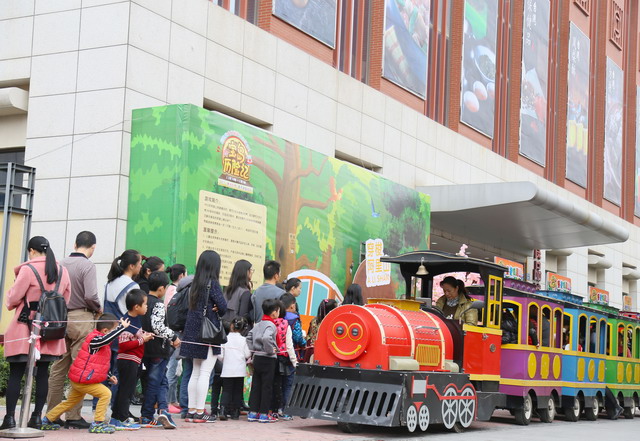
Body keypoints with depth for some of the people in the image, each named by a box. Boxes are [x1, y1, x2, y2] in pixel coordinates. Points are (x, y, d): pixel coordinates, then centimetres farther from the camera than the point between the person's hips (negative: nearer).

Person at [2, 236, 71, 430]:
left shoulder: (28, 269, -10)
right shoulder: (62, 271, 7)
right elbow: (65, 300, 11)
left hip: (25, 328, -5)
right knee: (42, 373, 7)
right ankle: (37, 417, 7)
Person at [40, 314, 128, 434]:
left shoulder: (101, 344, 12)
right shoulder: (94, 340, -19)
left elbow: (100, 364, 24)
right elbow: (106, 339, -43)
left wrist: (109, 376, 20)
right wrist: (122, 327, -37)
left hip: (77, 379, 11)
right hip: (82, 379, -11)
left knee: (72, 401, 24)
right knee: (106, 393, -15)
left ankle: (47, 421, 35)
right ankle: (97, 424, -11)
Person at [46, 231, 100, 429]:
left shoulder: (60, 264, 7)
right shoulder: (87, 266, -10)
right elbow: (90, 296, -18)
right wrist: (98, 309, 0)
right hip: (81, 318, -6)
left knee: (58, 368, 11)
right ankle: (73, 416, 0)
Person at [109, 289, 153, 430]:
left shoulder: (136, 318, 10)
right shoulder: (127, 323, -21)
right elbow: (123, 344, -25)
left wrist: (144, 335, 9)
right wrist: (142, 340, -21)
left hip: (133, 361, 10)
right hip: (128, 361, -10)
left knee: (123, 389, 15)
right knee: (127, 390, -3)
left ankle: (115, 418, 23)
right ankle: (122, 420, 4)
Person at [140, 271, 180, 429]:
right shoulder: (158, 304, -14)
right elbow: (158, 326, -24)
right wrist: (173, 337, -12)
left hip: (146, 348, 7)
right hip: (158, 349, -7)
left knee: (162, 381, 13)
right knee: (154, 382, 0)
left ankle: (163, 410, 2)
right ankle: (146, 417, 2)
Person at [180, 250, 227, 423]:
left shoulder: (195, 284, 10)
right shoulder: (212, 283, -11)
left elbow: (192, 306, 13)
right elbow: (223, 307, -13)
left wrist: (211, 310, 2)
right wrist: (217, 310, 8)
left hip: (194, 333, 7)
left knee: (195, 372, 12)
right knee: (205, 373, -5)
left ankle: (191, 410, 14)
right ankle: (200, 412, -5)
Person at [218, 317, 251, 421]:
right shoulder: (243, 340, -3)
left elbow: (220, 356, -3)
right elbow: (247, 355, -2)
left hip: (227, 370, 0)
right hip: (240, 370, 0)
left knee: (226, 391, 3)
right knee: (237, 392, 9)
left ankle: (223, 409, -14)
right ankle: (235, 412, 10)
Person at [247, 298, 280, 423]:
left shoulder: (258, 324, 10)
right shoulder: (271, 325, -16)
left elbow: (249, 337, 17)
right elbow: (266, 338, -33)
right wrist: (270, 350, -20)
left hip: (257, 357, 8)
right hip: (268, 360, -8)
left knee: (255, 385, 10)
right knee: (267, 386, 0)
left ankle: (252, 412, 12)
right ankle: (264, 414, 3)